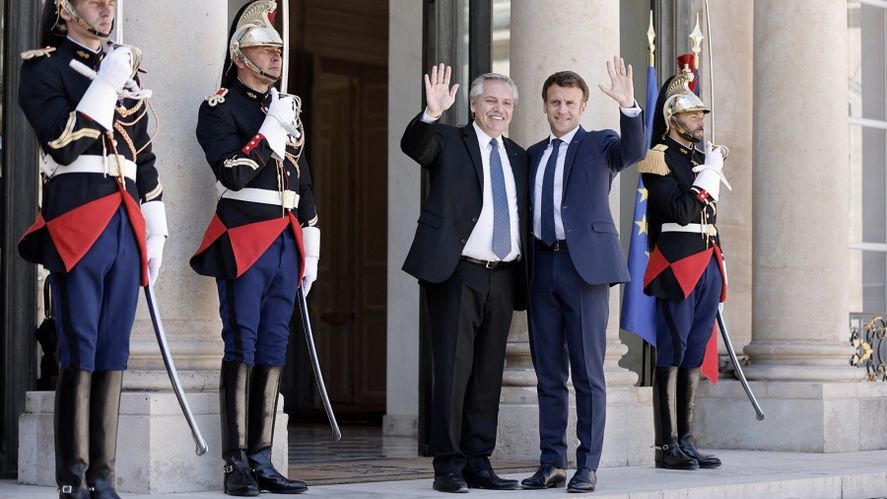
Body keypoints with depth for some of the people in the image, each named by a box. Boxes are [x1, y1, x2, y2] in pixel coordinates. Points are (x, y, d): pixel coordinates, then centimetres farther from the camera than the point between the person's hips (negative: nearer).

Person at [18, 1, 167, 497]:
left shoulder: (125, 70, 20)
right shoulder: (44, 66, 1)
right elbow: (64, 146, -13)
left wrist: (155, 232, 16)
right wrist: (108, 84, -13)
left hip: (127, 227, 6)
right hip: (77, 226, -6)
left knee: (113, 355, 5)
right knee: (79, 354, -7)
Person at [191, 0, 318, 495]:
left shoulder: (289, 107, 18)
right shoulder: (220, 107, -3)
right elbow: (234, 174, -16)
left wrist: (310, 249, 17)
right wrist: (273, 128, -15)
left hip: (287, 241, 7)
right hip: (245, 240, -7)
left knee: (273, 351, 6)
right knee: (241, 349, -6)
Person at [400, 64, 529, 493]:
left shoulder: (518, 157, 17)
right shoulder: (449, 142, 3)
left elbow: (523, 215, 19)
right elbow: (413, 146, -18)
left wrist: (527, 272, 10)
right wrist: (431, 114, -38)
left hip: (503, 278, 5)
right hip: (457, 275, -5)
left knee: (488, 374, 7)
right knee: (453, 371, -6)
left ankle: (479, 463, 13)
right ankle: (448, 466, -2)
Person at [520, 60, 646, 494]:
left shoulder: (599, 145, 5)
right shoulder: (533, 155, 18)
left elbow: (634, 152, -17)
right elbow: (526, 212, 18)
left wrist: (629, 105, -34)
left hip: (585, 265, -5)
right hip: (542, 266, 5)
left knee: (588, 372, -4)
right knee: (548, 373, 8)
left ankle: (587, 466, 0)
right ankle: (552, 463, 14)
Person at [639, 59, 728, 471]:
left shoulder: (702, 156, 18)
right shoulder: (659, 158, -6)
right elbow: (680, 211, -18)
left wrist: (717, 264, 18)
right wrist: (710, 172, -12)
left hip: (708, 266, 8)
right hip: (677, 265, -8)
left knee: (694, 357, 9)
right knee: (671, 357, -7)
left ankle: (686, 442, 12)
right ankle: (667, 447, -5)